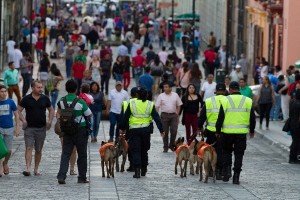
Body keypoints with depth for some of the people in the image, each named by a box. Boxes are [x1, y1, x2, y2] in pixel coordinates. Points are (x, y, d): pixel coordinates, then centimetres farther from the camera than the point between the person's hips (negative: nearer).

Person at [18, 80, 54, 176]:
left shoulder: (45, 99, 4)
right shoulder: (26, 99, -2)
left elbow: (51, 110, 15)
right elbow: (19, 110, 4)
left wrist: (49, 121, 1)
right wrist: (23, 120, -9)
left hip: (41, 128, 2)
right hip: (29, 128, -2)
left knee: (38, 150, 8)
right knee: (29, 148, -14)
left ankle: (36, 169, 18)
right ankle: (28, 168, -23)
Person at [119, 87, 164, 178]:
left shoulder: (132, 103, -4)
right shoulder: (150, 105, 0)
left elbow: (125, 117, -1)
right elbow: (157, 118, -1)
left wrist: (122, 128, 9)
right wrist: (161, 130, 3)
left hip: (134, 130, -2)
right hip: (146, 129, 2)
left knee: (135, 150, -1)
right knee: (144, 150, 16)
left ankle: (137, 170, -14)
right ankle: (143, 170, 23)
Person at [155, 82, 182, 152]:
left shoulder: (175, 95, 8)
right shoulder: (161, 96, 2)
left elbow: (178, 105, 13)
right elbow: (157, 106, -1)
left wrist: (177, 114, 5)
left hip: (173, 115, 1)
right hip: (164, 115, -1)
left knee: (174, 131, -4)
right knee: (165, 132, 1)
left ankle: (172, 145, 15)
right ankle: (165, 147, 10)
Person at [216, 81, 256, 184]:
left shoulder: (225, 100, -3)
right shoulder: (248, 101, 4)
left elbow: (220, 118, -3)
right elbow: (252, 118, 8)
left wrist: (217, 131, 6)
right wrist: (252, 131, 21)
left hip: (227, 132, -1)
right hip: (242, 132, 1)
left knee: (226, 151, 17)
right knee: (239, 154, 7)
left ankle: (227, 169, 0)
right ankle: (236, 176, 4)